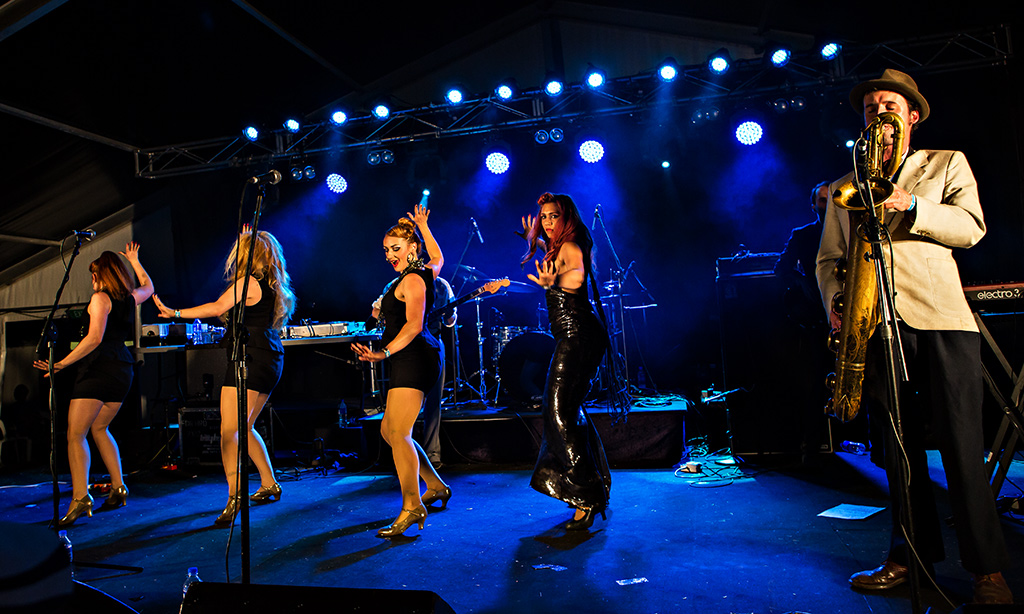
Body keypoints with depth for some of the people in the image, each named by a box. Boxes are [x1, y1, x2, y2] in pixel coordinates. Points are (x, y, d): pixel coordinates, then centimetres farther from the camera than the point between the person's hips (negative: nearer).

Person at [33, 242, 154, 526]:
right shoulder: (130, 298, 12)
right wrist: (134, 260, 45)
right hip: (122, 371, 8)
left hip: (98, 368, -7)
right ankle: (118, 488, 18)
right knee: (99, 428, 21)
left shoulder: (100, 298, -7)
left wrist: (62, 363, -16)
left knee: (75, 434, -6)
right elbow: (148, 286, 37)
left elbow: (94, 338, -18)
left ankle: (80, 497, -19)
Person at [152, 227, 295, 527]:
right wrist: (249, 241, 35)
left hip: (250, 359, -9)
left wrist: (176, 313, -16)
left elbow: (218, 307, -21)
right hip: (270, 360, 9)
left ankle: (234, 496, -18)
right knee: (244, 428, 20)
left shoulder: (247, 283, -9)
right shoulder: (273, 285, 15)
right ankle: (269, 485, 25)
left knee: (229, 432, -10)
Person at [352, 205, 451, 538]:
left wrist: (384, 353, -32)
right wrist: (423, 226, 46)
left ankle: (412, 507, -16)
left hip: (413, 358, -11)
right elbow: (438, 257, 43)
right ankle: (435, 486, 23)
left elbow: (414, 325, -23)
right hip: (410, 360, 11)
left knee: (398, 434, -15)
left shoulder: (411, 280, -10)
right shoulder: (425, 272, 18)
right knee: (389, 430, 15)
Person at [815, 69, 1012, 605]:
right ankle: (914, 552, 16)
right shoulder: (843, 187, 21)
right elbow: (827, 258, 15)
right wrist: (836, 305, -3)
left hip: (942, 318, -2)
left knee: (961, 444, -5)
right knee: (898, 443, 5)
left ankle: (987, 569, 7)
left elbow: (971, 227, 4)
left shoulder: (948, 163, 18)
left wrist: (911, 205, -12)